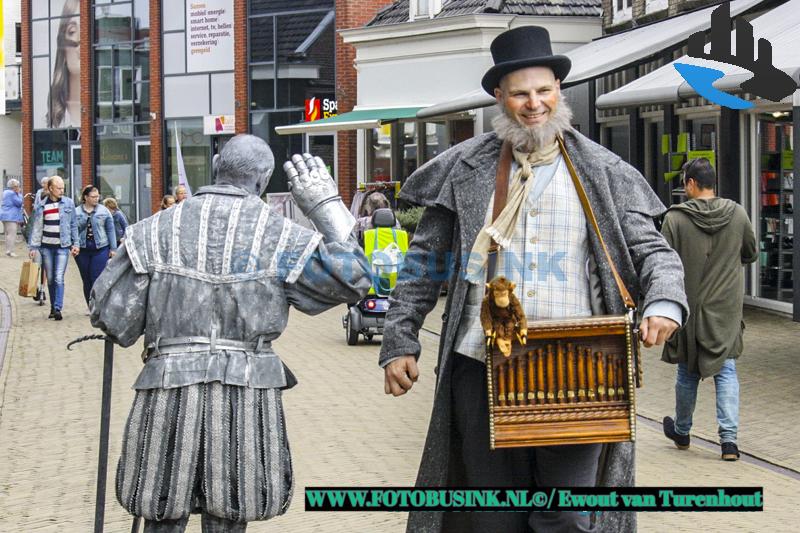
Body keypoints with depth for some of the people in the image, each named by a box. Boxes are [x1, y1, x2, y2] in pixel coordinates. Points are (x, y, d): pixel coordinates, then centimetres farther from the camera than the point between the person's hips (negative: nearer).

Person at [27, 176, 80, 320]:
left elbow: (74, 225, 6)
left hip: (62, 246, -2)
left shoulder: (68, 203, 1)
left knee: (59, 278, -13)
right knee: (50, 279, 9)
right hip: (46, 246, 2)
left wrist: (75, 244, 3)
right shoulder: (41, 207, 1)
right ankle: (53, 307, 19)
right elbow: (36, 228, 4)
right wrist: (33, 247, 0)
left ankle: (57, 308, -17)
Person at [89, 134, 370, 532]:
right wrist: (327, 209, 10)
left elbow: (111, 317, 0)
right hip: (247, 394, 0)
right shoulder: (280, 236, 0)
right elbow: (353, 280, 5)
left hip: (169, 395, 0)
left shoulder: (156, 230, 2)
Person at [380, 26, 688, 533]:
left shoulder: (603, 172, 6)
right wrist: (399, 341, 3)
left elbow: (651, 249, 8)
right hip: (483, 371, 1)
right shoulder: (464, 169, 7)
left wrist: (665, 301, -14)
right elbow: (425, 261, 10)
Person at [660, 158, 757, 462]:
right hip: (727, 310, 1)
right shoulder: (737, 214, -4)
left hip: (689, 308, -1)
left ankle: (681, 432, 31)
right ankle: (729, 438, -7)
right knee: (726, 371, 5)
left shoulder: (675, 218, -13)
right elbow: (751, 255, 10)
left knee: (687, 372, 14)